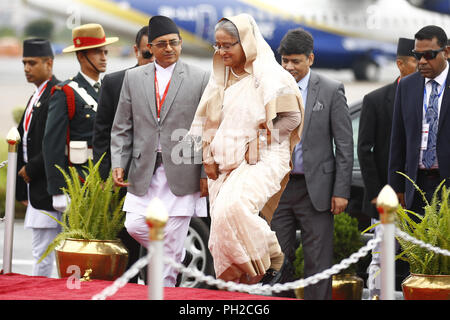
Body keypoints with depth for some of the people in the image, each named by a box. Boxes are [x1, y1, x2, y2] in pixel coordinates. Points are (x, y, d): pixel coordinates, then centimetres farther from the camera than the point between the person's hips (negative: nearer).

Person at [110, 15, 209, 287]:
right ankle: (176, 258, 23)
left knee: (173, 236, -4)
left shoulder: (200, 78, 2)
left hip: (181, 171, -3)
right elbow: (122, 127, 11)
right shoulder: (133, 77, 10)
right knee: (135, 225, -3)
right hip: (144, 171, 3)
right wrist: (118, 163, -1)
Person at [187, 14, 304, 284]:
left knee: (234, 207, -30)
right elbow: (206, 122, 20)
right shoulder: (220, 79, 15)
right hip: (226, 164, 7)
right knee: (223, 225, -3)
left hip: (262, 160, -6)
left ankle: (272, 257, -9)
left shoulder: (269, 76, -4)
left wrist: (257, 143, -12)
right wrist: (208, 158, 8)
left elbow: (292, 117, -6)